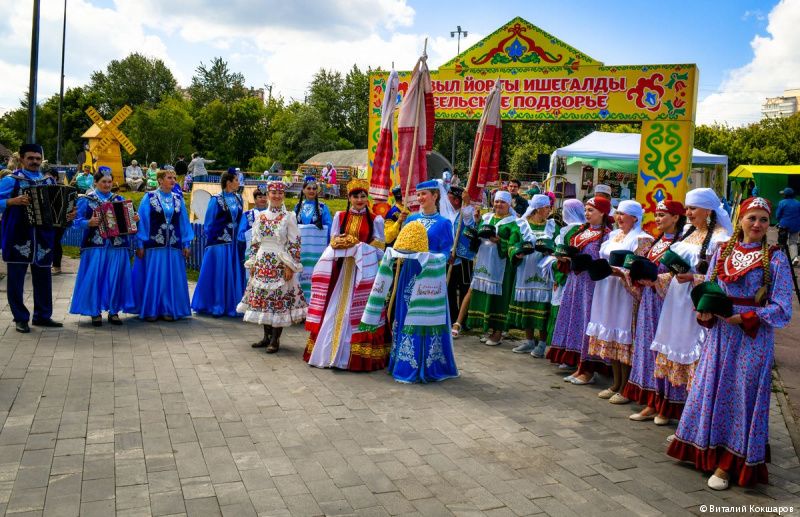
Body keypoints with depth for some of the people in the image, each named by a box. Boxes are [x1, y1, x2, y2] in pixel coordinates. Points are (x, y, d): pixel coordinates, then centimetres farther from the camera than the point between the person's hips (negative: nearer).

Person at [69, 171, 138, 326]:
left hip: (117, 245, 3)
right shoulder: (87, 200, 6)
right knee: (94, 277, -3)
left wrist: (134, 220, -6)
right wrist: (89, 223, -19)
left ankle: (114, 311, 13)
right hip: (95, 245, -2)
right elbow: (78, 220, 0)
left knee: (116, 278, 2)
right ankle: (95, 312, 8)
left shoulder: (119, 199, 15)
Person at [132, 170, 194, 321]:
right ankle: (151, 310, 11)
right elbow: (142, 221, -1)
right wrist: (140, 245, -5)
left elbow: (184, 222, 11)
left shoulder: (178, 199, 9)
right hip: (154, 246, -3)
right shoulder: (149, 198, 0)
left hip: (174, 247, 3)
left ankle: (169, 309, 14)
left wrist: (186, 244, 6)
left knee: (172, 278, 6)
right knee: (152, 278, 3)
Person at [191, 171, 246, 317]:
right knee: (217, 274, 2)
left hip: (234, 243, 5)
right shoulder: (216, 200, -8)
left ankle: (231, 305, 17)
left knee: (234, 275, 7)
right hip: (219, 242, -5)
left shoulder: (238, 198, 8)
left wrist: (240, 238, 7)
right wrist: (209, 241, -3)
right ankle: (215, 306, 12)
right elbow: (209, 223, -4)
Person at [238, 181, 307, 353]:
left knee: (279, 300, -3)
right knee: (262, 299, 7)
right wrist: (252, 263, 9)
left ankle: (275, 340, 7)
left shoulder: (288, 216, -3)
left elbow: (295, 243, -7)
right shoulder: (260, 216, 9)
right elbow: (255, 242, 13)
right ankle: (267, 337, 19)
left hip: (280, 264, -4)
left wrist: (290, 266, -12)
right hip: (262, 264, 5)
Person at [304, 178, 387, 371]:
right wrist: (359, 246, -10)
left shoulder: (375, 220, 5)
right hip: (341, 268, 2)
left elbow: (378, 248, 3)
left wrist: (359, 249, -12)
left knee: (358, 312, -4)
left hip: (364, 270, -2)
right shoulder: (340, 216, 10)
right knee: (336, 310, 1)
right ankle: (329, 351, 9)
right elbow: (334, 242, 5)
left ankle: (359, 355, 2)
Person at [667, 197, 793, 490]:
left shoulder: (776, 259, -5)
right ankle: (706, 451, 28)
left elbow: (782, 311, -9)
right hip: (719, 335, 4)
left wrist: (743, 318, -19)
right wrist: (704, 312, -11)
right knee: (710, 392, 10)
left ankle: (728, 464, 14)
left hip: (753, 339, -3)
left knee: (741, 396, 2)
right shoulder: (722, 252, 6)